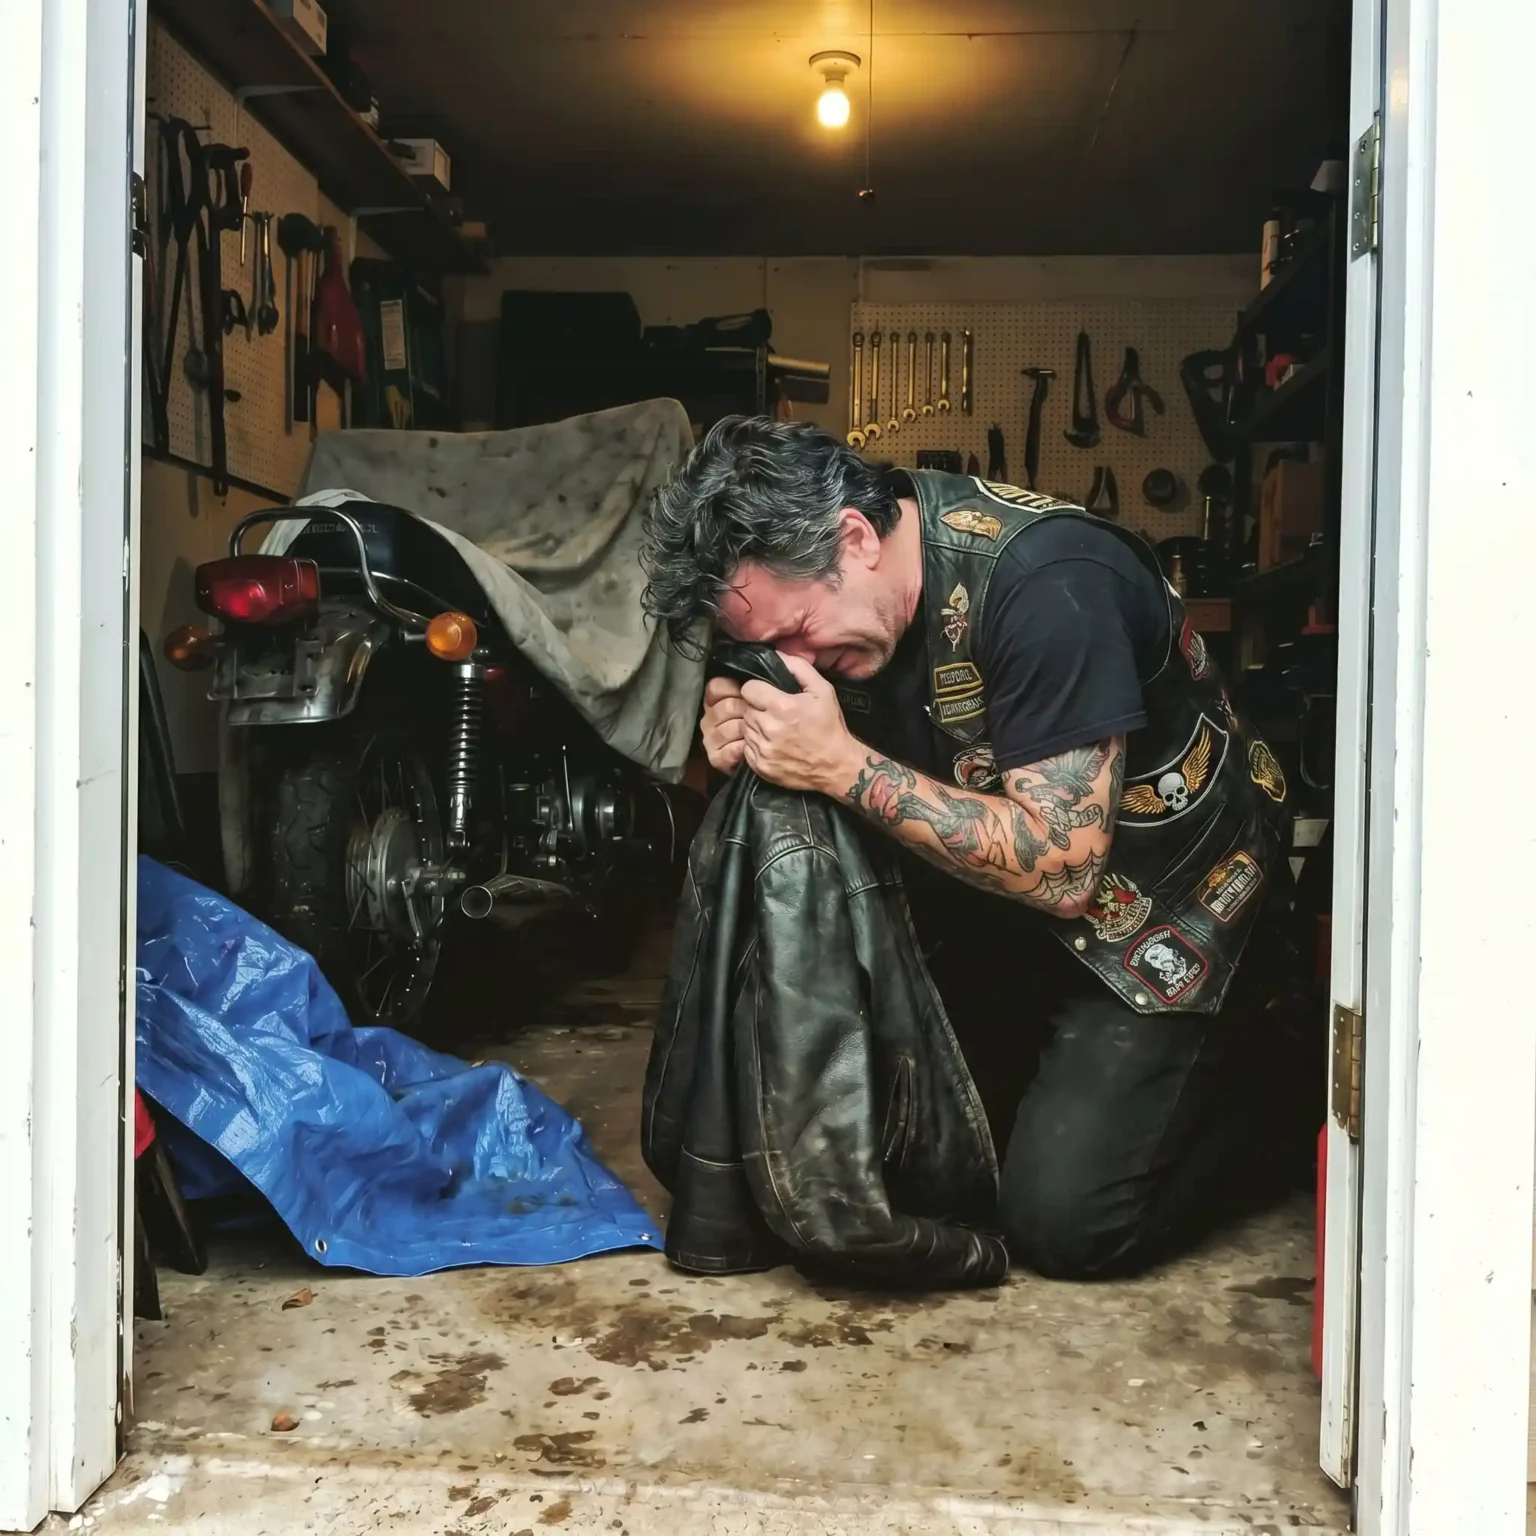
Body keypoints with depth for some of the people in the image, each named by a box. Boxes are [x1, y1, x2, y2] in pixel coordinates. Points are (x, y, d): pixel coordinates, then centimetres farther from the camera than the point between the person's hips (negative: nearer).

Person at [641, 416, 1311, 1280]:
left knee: (1065, 1218, -12)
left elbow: (1062, 869, -31)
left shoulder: (1045, 583, -31)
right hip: (991, 889, 7)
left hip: (1166, 896, -7)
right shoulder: (820, 603, -9)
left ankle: (1249, 1073, 14)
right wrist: (748, 740, -20)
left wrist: (846, 768, -33)